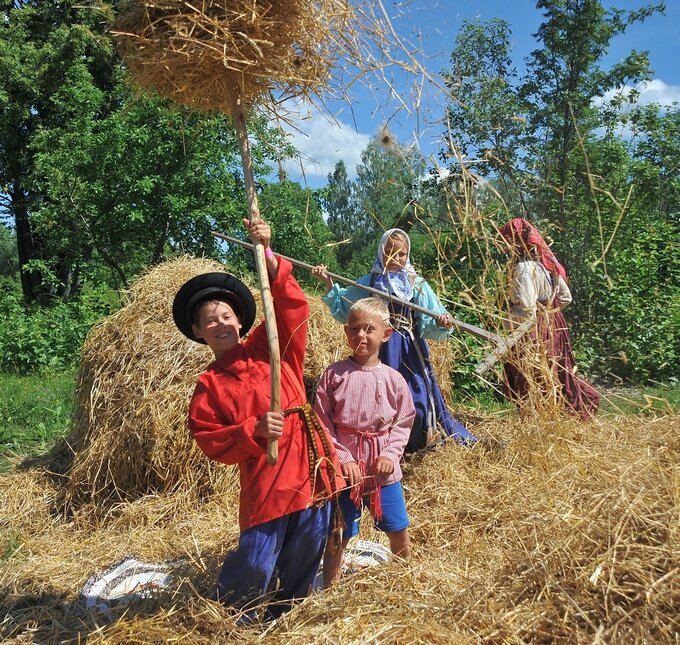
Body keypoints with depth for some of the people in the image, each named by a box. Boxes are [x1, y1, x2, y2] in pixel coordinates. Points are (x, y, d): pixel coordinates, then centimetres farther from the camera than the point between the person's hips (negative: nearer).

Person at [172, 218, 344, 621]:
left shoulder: (269, 348, 7)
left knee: (304, 559, 15)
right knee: (255, 564, -1)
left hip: (313, 468, 3)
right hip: (265, 479, -2)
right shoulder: (210, 385, 2)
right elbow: (211, 442, -2)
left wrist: (268, 257, -18)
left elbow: (293, 307, -6)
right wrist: (254, 430, -18)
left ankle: (284, 614, 41)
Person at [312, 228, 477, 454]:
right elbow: (344, 308, 12)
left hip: (408, 348, 0)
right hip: (380, 348, 1)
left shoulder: (416, 284, 2)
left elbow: (428, 323, -5)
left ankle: (417, 442, 21)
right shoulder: (370, 281, 5)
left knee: (415, 392, 1)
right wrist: (328, 282, 3)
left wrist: (441, 321, -28)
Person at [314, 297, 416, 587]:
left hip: (383, 469, 2)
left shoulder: (393, 378, -2)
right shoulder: (334, 374, -7)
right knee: (338, 535, 9)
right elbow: (321, 422, -6)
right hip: (344, 468, -2)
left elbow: (403, 422, 4)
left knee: (399, 531, 16)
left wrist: (390, 454, -10)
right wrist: (342, 458, -13)